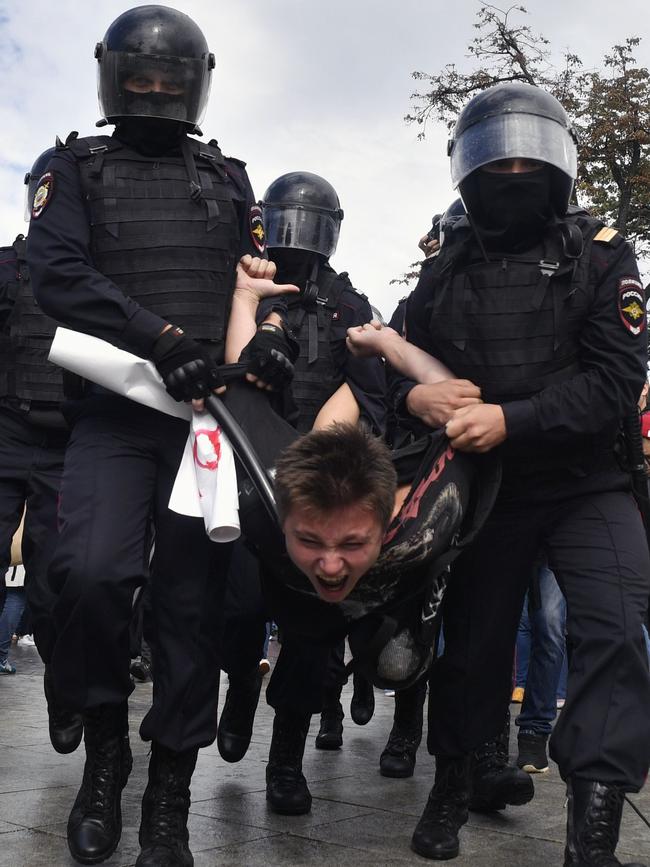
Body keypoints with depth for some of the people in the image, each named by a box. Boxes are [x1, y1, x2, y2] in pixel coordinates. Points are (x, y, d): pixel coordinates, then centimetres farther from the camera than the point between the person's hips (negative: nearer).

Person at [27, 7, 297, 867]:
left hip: (207, 410, 2)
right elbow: (58, 271, -5)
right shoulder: (78, 167, 11)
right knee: (91, 572, -23)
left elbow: (260, 274, 16)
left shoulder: (227, 178, 20)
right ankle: (105, 746, 4)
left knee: (191, 600, 0)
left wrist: (271, 334, -9)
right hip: (113, 411, -2)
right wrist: (163, 340, -18)